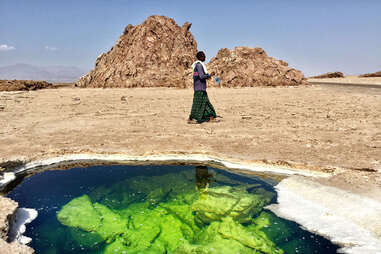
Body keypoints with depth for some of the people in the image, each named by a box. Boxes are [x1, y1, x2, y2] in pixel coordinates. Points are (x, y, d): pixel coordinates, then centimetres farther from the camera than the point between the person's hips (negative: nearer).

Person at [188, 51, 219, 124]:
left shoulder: (199, 64, 16)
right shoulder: (199, 65, -15)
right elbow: (201, 76, -22)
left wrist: (206, 76, 15)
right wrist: (210, 75, -9)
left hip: (201, 87, 10)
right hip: (199, 87, -10)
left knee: (206, 102, 11)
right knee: (197, 103, -6)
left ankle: (211, 118, 16)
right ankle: (190, 119, 0)